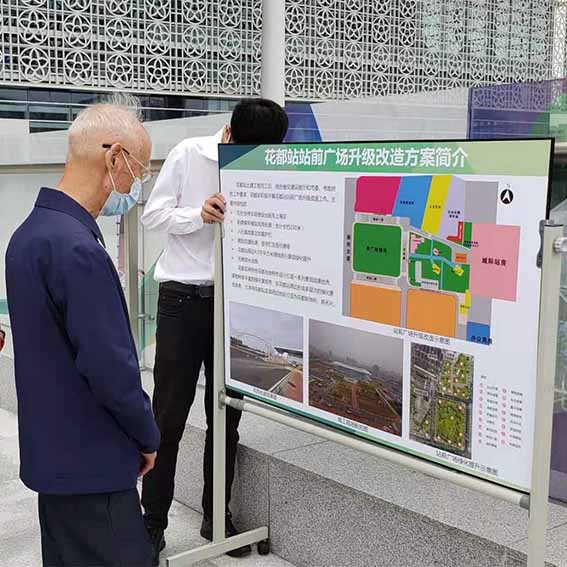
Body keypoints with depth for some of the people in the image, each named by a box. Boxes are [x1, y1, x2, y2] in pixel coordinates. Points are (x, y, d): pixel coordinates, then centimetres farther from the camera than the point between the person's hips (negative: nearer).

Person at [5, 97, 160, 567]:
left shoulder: (31, 232, 6)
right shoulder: (79, 250, -25)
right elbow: (111, 368, -25)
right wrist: (148, 436, -7)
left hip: (51, 452, 10)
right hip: (93, 465, -10)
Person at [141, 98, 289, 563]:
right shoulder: (188, 155, -5)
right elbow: (152, 214, -2)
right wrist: (198, 215, -19)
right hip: (183, 299, -2)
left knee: (226, 416, 11)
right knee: (169, 416, 1)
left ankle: (216, 516, 26)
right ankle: (153, 521, 16)